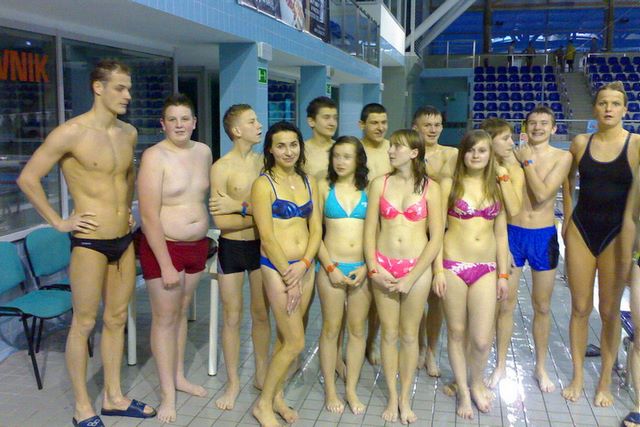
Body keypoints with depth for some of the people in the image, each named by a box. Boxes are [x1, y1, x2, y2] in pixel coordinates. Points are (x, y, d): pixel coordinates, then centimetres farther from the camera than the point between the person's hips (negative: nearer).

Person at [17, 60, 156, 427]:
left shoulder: (129, 133, 6)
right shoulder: (71, 133, -14)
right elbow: (28, 179, -10)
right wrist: (59, 222, -8)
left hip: (124, 240, 6)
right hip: (90, 242, -6)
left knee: (117, 319, 14)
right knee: (84, 323, 5)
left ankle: (113, 397, 28)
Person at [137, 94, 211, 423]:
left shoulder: (204, 152, 4)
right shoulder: (154, 156, -15)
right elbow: (149, 215, -18)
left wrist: (204, 240, 14)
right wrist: (165, 264, -19)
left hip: (197, 245, 6)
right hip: (163, 247, -6)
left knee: (182, 312, 18)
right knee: (164, 319, 2)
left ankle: (178, 376, 34)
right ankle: (167, 394, 15)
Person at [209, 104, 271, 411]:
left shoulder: (263, 161, -1)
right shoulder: (222, 167, -12)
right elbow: (220, 221, -16)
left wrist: (241, 207, -19)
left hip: (260, 245, 3)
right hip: (231, 248, -3)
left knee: (261, 314, 14)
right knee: (232, 317, 9)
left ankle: (261, 375, 31)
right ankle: (233, 382, 24)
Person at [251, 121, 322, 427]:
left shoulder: (308, 181, 9)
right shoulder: (264, 184, -8)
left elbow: (316, 229, 5)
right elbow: (267, 237, -12)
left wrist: (303, 265, -9)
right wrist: (288, 276, -13)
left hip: (305, 267, 5)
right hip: (276, 267, -5)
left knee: (286, 338, 13)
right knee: (296, 342, -4)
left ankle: (276, 394, 31)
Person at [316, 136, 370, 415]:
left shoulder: (368, 190, 4)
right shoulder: (324, 187, 1)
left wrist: (366, 267, -8)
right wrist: (331, 268, -9)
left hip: (362, 268, 2)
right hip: (331, 267, -1)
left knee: (357, 329, 8)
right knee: (331, 329, 6)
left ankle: (352, 389, 21)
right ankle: (330, 389, 19)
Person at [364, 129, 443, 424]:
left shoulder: (430, 187, -3)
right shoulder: (380, 184, 2)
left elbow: (436, 238, -5)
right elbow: (369, 231, 3)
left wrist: (410, 279, -10)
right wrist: (375, 269, -9)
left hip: (417, 267, -1)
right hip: (383, 267, 1)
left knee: (409, 335, 9)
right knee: (389, 334, 8)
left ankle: (406, 398, 24)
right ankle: (392, 397, 23)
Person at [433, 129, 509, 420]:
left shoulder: (496, 188, 9)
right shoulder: (451, 184, -1)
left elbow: (501, 235, 12)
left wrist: (503, 274, 9)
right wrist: (439, 270, -7)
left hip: (486, 268, 2)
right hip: (453, 265, -2)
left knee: (482, 339, 0)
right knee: (456, 332, 8)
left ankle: (476, 382, 29)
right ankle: (463, 392, 26)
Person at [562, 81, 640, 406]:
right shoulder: (581, 143, 1)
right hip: (581, 230, 2)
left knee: (610, 311, 7)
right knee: (580, 307, 9)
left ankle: (605, 382, 22)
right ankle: (577, 377, 23)